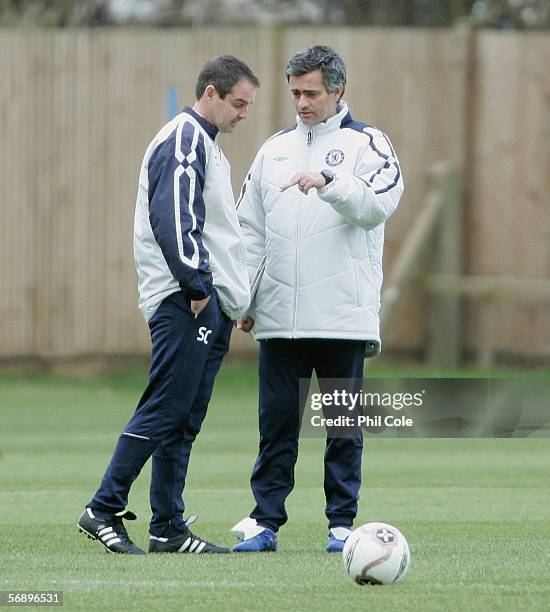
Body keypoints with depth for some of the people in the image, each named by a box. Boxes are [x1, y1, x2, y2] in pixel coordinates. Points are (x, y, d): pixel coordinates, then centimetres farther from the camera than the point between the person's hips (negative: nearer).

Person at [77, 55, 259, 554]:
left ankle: (168, 527, 9)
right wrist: (197, 286, -20)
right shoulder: (183, 139, -10)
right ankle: (104, 510, -10)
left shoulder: (204, 144, 23)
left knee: (183, 420, 8)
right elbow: (173, 219, -21)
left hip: (209, 306, 10)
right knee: (164, 411, -12)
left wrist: (232, 297, 21)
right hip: (186, 305, -10)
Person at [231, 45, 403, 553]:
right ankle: (266, 521, 6)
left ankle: (343, 522, 8)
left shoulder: (366, 143, 3)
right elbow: (250, 231, 17)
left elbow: (380, 202, -15)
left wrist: (328, 182, -28)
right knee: (277, 422, 3)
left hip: (344, 317, -3)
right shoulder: (275, 150, 16)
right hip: (280, 316, 3)